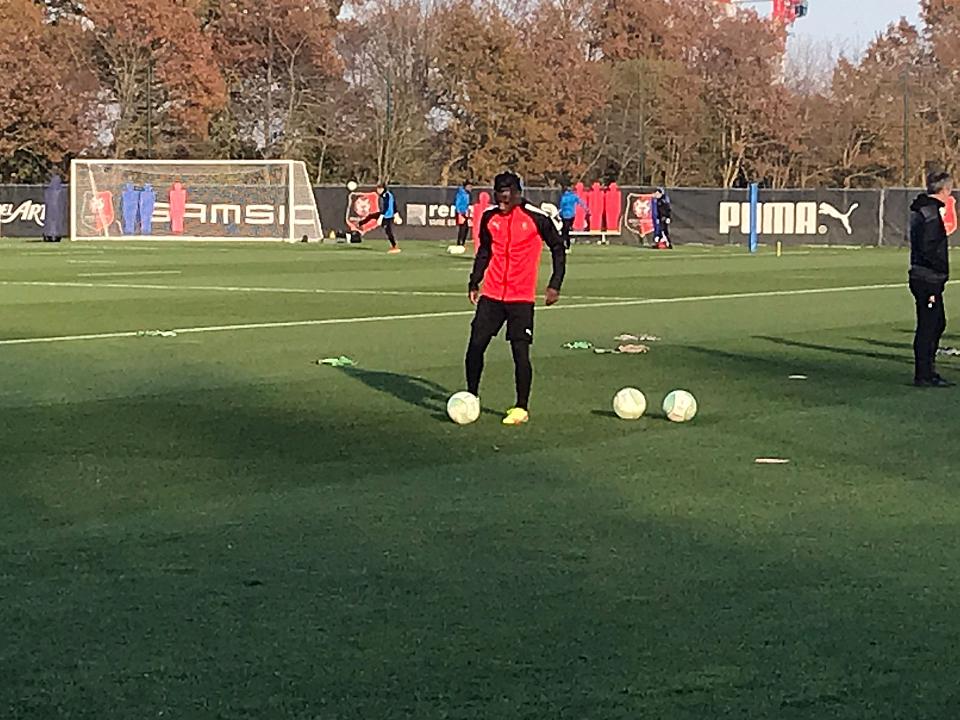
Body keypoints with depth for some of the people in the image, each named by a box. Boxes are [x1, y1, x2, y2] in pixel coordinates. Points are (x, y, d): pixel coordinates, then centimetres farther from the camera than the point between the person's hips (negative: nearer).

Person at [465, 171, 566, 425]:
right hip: (491, 295, 4)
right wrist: (474, 283, 13)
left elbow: (558, 249, 3)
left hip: (521, 298, -3)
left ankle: (521, 408, 8)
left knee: (520, 352, -4)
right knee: (475, 345, -1)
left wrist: (555, 285, -2)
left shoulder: (537, 218, -9)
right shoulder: (489, 217, 2)